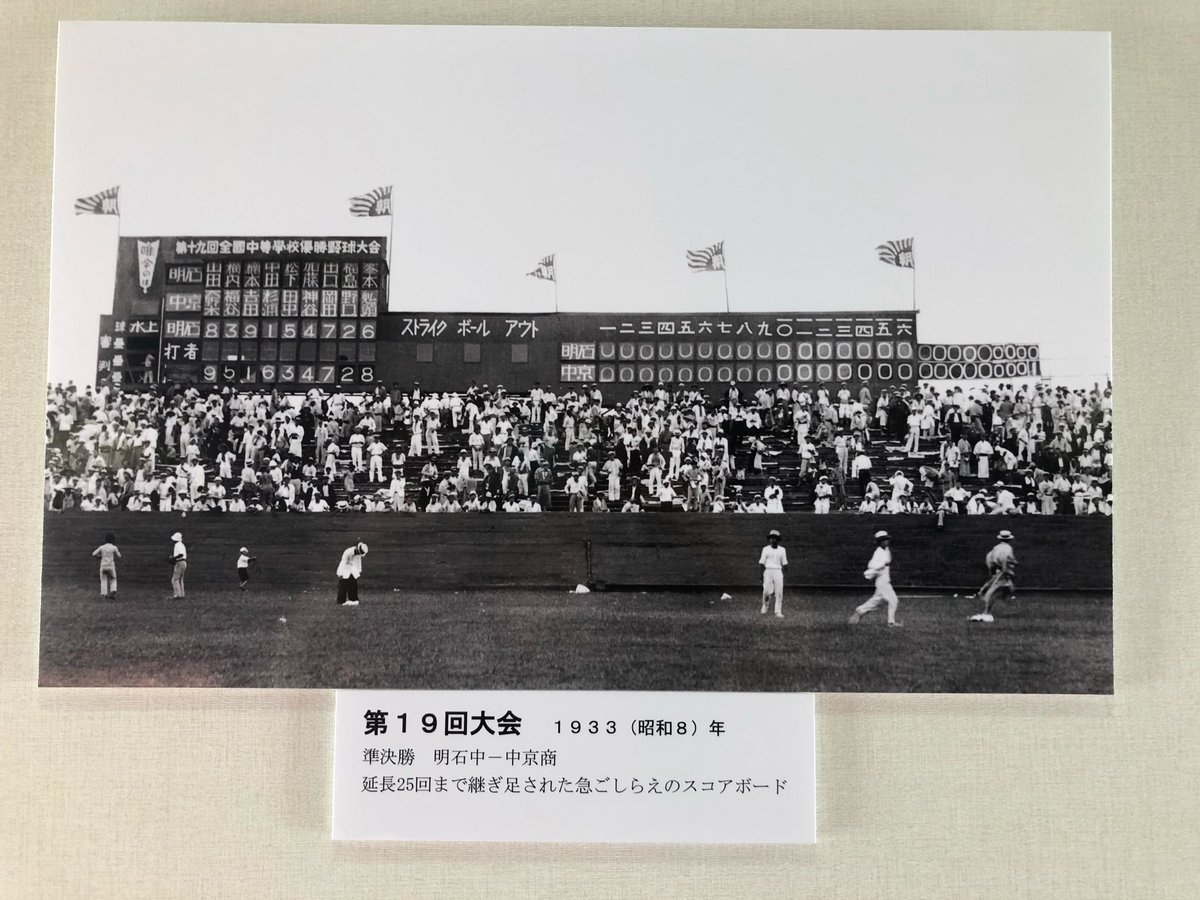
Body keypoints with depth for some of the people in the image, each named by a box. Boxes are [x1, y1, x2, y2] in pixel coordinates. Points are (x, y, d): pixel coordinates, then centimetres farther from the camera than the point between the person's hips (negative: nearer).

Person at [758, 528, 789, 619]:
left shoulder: (782, 550, 11)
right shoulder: (765, 549, 6)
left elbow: (784, 564, 12)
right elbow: (761, 564, 4)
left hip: (778, 572, 2)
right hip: (768, 571, -2)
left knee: (779, 593, -5)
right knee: (766, 591, -11)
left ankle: (778, 612, -3)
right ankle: (764, 608, 14)